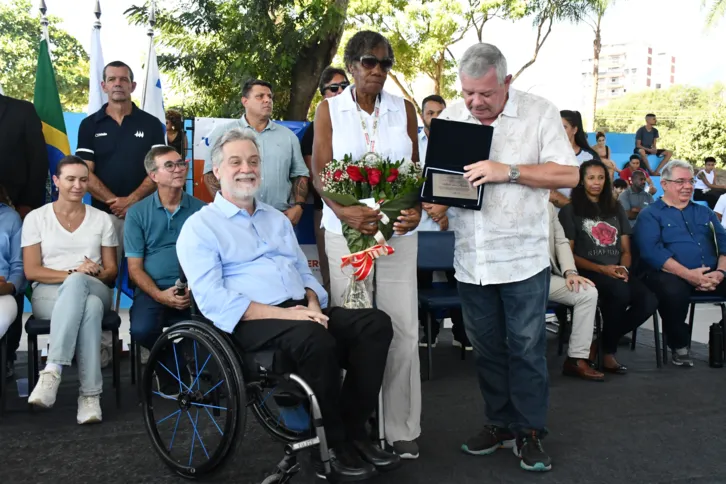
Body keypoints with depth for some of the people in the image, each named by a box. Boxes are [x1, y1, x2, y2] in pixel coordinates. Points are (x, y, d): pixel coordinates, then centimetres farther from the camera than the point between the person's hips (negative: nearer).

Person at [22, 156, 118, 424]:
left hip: (95, 291, 2)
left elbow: (111, 270, 11)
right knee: (89, 307, -40)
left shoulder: (102, 219, 13)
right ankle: (90, 393, -41)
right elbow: (31, 271, -1)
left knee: (77, 284, -39)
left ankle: (52, 370, -42)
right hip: (48, 294, -1)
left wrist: (95, 275, -13)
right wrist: (73, 273, -16)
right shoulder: (36, 218, 8)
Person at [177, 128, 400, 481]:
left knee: (376, 323, -15)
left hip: (299, 312, 7)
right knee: (317, 339, -36)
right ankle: (331, 446, -16)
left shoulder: (277, 219, 23)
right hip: (250, 323, -6)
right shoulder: (200, 227, 1)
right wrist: (282, 314, -21)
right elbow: (212, 300, -12)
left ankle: (352, 429, -9)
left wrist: (312, 304, -3)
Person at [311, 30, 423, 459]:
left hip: (398, 231, 1)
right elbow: (320, 172, -2)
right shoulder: (329, 110, 3)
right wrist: (344, 211, -21)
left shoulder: (404, 109, 6)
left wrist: (416, 209, -12)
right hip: (347, 229, -1)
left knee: (403, 328, -1)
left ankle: (402, 428, 12)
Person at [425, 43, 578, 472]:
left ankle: (530, 432, 18)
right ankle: (500, 424, 28)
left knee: (527, 348, 3)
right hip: (472, 259, 4)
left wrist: (508, 171, -20)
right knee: (487, 348, 13)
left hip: (523, 257, -4)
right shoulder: (450, 117, 7)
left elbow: (568, 174, -10)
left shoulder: (540, 113, -4)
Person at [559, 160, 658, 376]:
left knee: (649, 301, -25)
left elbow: (626, 249, 18)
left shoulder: (616, 208, 20)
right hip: (588, 272, -5)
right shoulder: (570, 210, 5)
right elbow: (569, 254, -1)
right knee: (621, 293, -36)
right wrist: (602, 269, -13)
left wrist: (623, 268, -6)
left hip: (617, 272, 5)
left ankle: (600, 341, -7)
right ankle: (608, 352, -13)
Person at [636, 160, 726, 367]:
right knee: (674, 291, -38)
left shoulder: (704, 212, 24)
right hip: (672, 275, -5)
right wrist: (688, 274, -19)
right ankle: (679, 346, -12)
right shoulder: (650, 215, 7)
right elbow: (651, 251, -10)